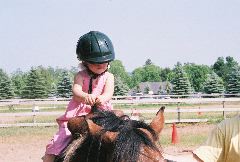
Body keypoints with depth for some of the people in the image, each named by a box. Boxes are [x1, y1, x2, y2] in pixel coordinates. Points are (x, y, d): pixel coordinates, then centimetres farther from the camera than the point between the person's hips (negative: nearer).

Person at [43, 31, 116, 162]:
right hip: (77, 116, -1)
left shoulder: (108, 77, 5)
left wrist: (102, 99, -39)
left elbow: (108, 93, -13)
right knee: (56, 143, -11)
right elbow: (76, 91, -17)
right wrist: (85, 97, -43)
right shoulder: (81, 76, 2)